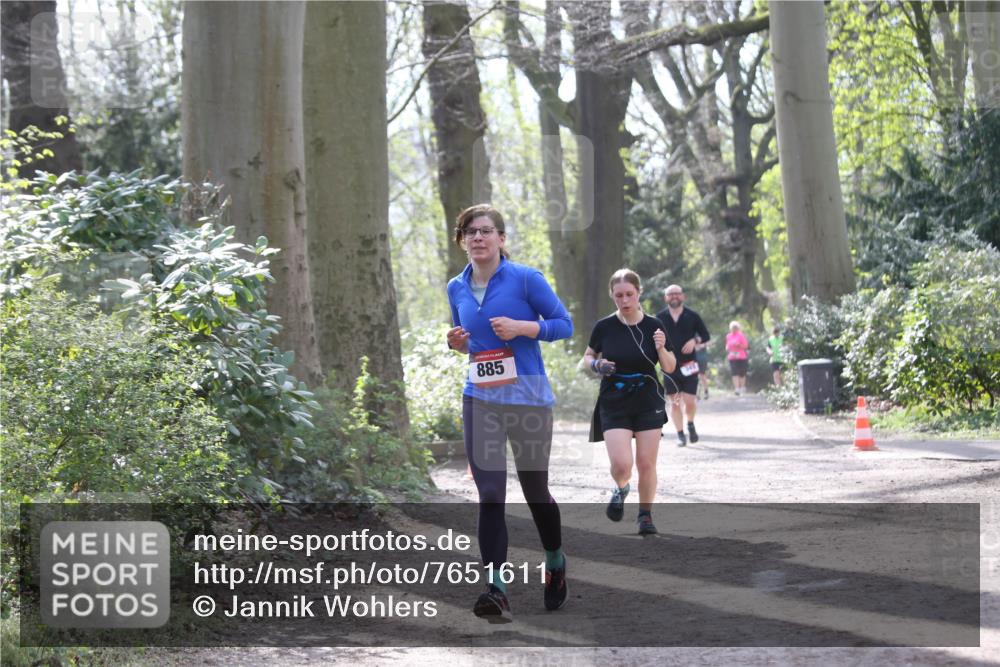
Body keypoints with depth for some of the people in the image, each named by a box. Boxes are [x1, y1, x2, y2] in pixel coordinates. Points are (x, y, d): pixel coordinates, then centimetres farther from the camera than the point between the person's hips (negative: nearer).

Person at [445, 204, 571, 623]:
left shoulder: (526, 279, -7)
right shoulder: (457, 288, 8)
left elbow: (564, 324, -4)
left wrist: (522, 327, -19)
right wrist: (458, 343, -1)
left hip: (529, 399, -3)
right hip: (480, 400, 3)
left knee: (535, 490, 10)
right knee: (489, 495, -8)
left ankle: (555, 564, 37)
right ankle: (496, 590, -11)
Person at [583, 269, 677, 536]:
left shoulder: (653, 326, -3)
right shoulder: (604, 327, -5)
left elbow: (670, 368, 2)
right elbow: (588, 357, 10)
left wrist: (661, 349, -18)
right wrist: (596, 365, -12)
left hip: (648, 401, 1)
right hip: (614, 404, -1)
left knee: (646, 464, 1)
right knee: (621, 464, -12)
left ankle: (645, 514, 20)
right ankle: (620, 489, 22)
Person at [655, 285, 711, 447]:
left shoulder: (692, 316, 3)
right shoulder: (660, 318, 3)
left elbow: (706, 336, 9)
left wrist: (695, 340, -10)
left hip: (688, 365, -1)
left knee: (689, 401, -5)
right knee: (674, 402, 2)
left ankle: (690, 424, 24)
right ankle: (680, 435, 12)